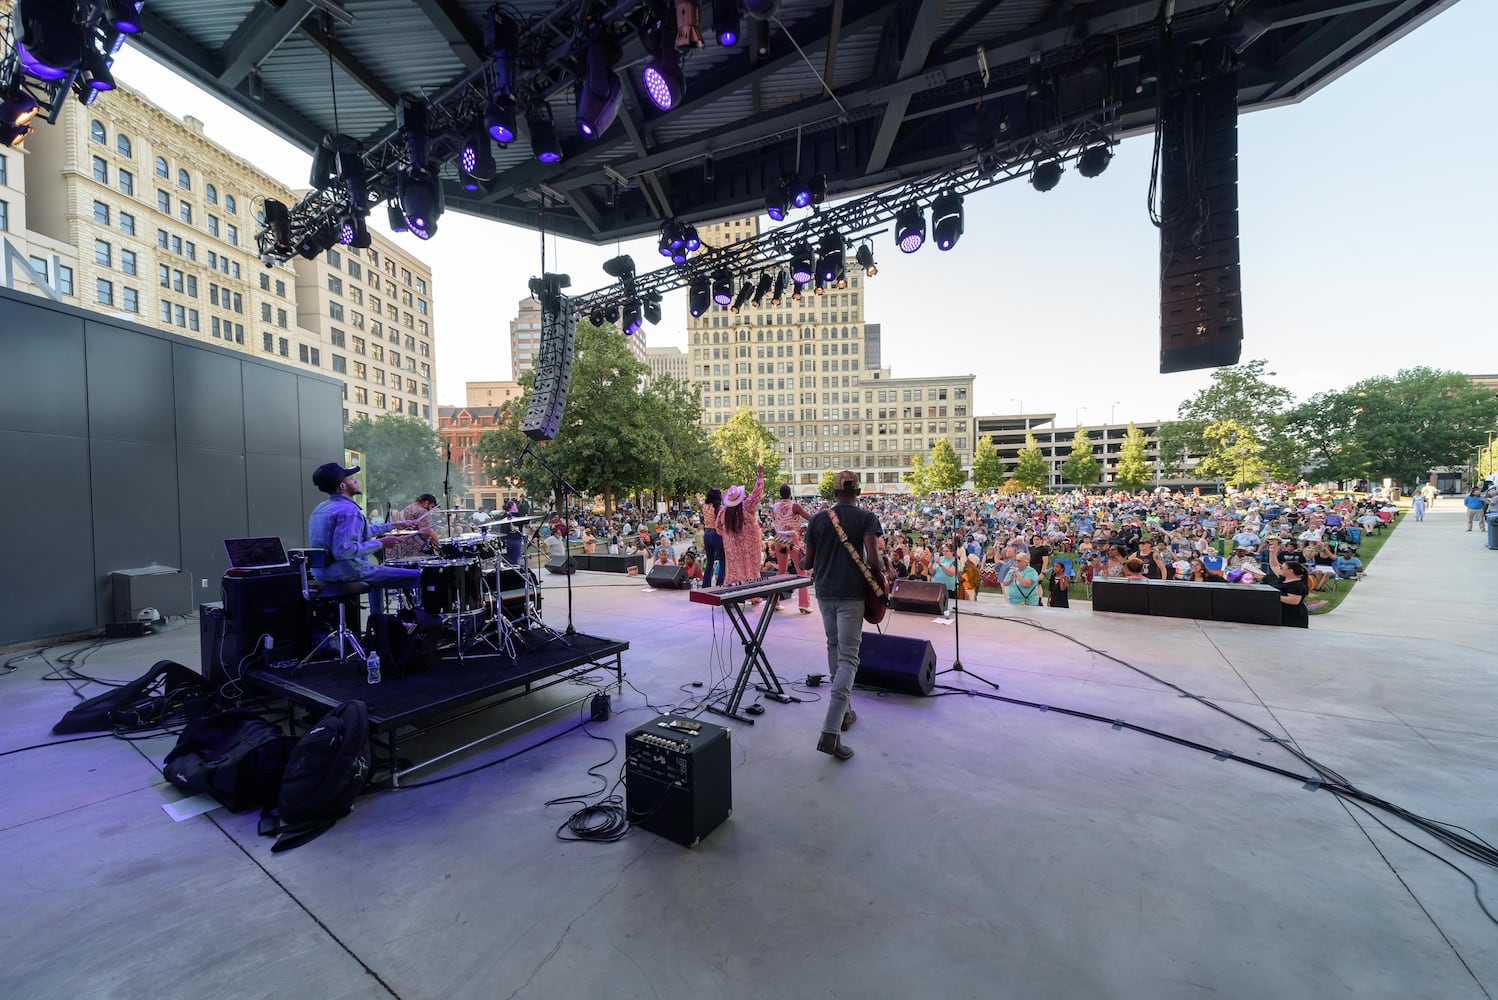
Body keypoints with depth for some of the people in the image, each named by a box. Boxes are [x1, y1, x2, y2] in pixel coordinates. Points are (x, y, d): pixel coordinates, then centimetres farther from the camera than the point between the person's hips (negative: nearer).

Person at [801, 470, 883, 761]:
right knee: (848, 657, -4)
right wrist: (879, 579, 2)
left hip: (824, 592, 4)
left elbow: (807, 562, 7)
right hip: (851, 594, -4)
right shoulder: (866, 518, -5)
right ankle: (830, 732, -13)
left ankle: (844, 711, 30)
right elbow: (872, 559, -17)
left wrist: (813, 567, 30)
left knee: (834, 648, 21)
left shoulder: (818, 519, 4)